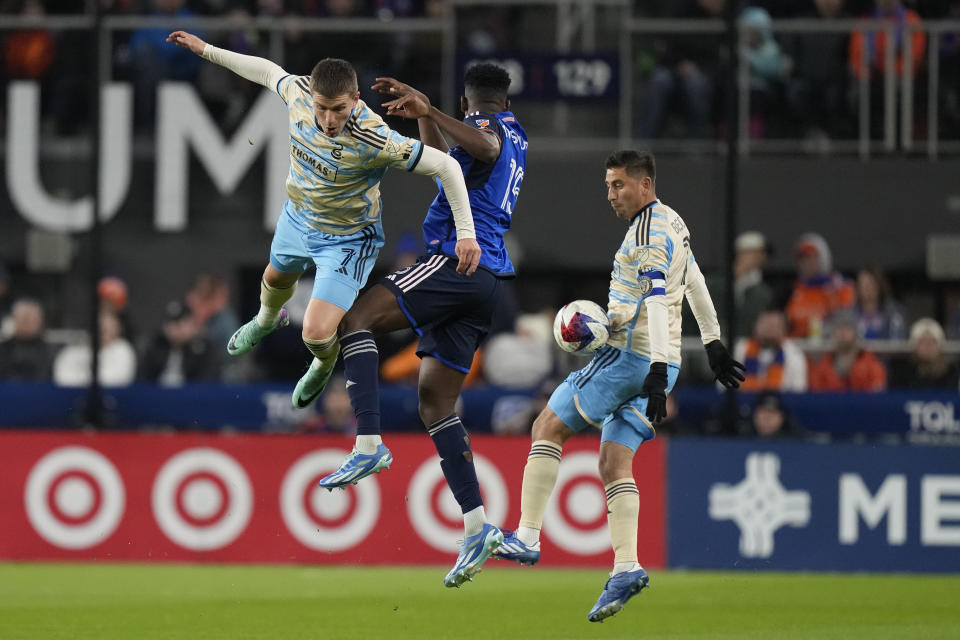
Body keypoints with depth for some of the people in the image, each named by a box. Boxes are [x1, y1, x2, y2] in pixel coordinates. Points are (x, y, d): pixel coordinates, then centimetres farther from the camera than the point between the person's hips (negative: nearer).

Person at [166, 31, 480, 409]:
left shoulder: (374, 140, -42)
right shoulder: (299, 92, -26)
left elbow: (445, 166, -35)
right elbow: (267, 71, -2)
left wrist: (465, 233, -37)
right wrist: (205, 50, 6)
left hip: (347, 241, -6)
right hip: (298, 218, 6)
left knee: (316, 335, -14)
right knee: (277, 278, 34)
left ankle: (325, 365, 25)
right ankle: (267, 320, 73)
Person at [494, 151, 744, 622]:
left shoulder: (650, 232, -14)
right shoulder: (672, 223, 17)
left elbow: (658, 300, -24)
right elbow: (694, 283, 28)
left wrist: (658, 369, -31)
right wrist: (712, 343, 36)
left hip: (629, 356, -9)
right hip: (654, 366, 9)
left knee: (547, 427, -2)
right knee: (614, 463, 4)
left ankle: (527, 538, -7)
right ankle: (625, 568, -10)